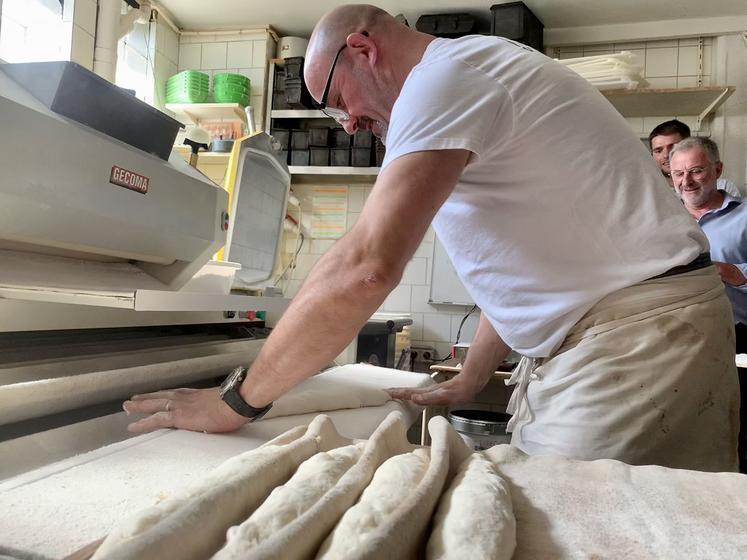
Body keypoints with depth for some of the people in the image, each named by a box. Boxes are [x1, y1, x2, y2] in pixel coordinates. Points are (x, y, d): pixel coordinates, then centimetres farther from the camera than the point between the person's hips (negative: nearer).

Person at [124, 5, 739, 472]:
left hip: (641, 333, -9)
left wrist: (234, 402, -14)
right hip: (578, 340, 9)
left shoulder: (445, 75, -14)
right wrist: (466, 384, 23)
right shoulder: (469, 81, 20)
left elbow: (366, 267, -26)